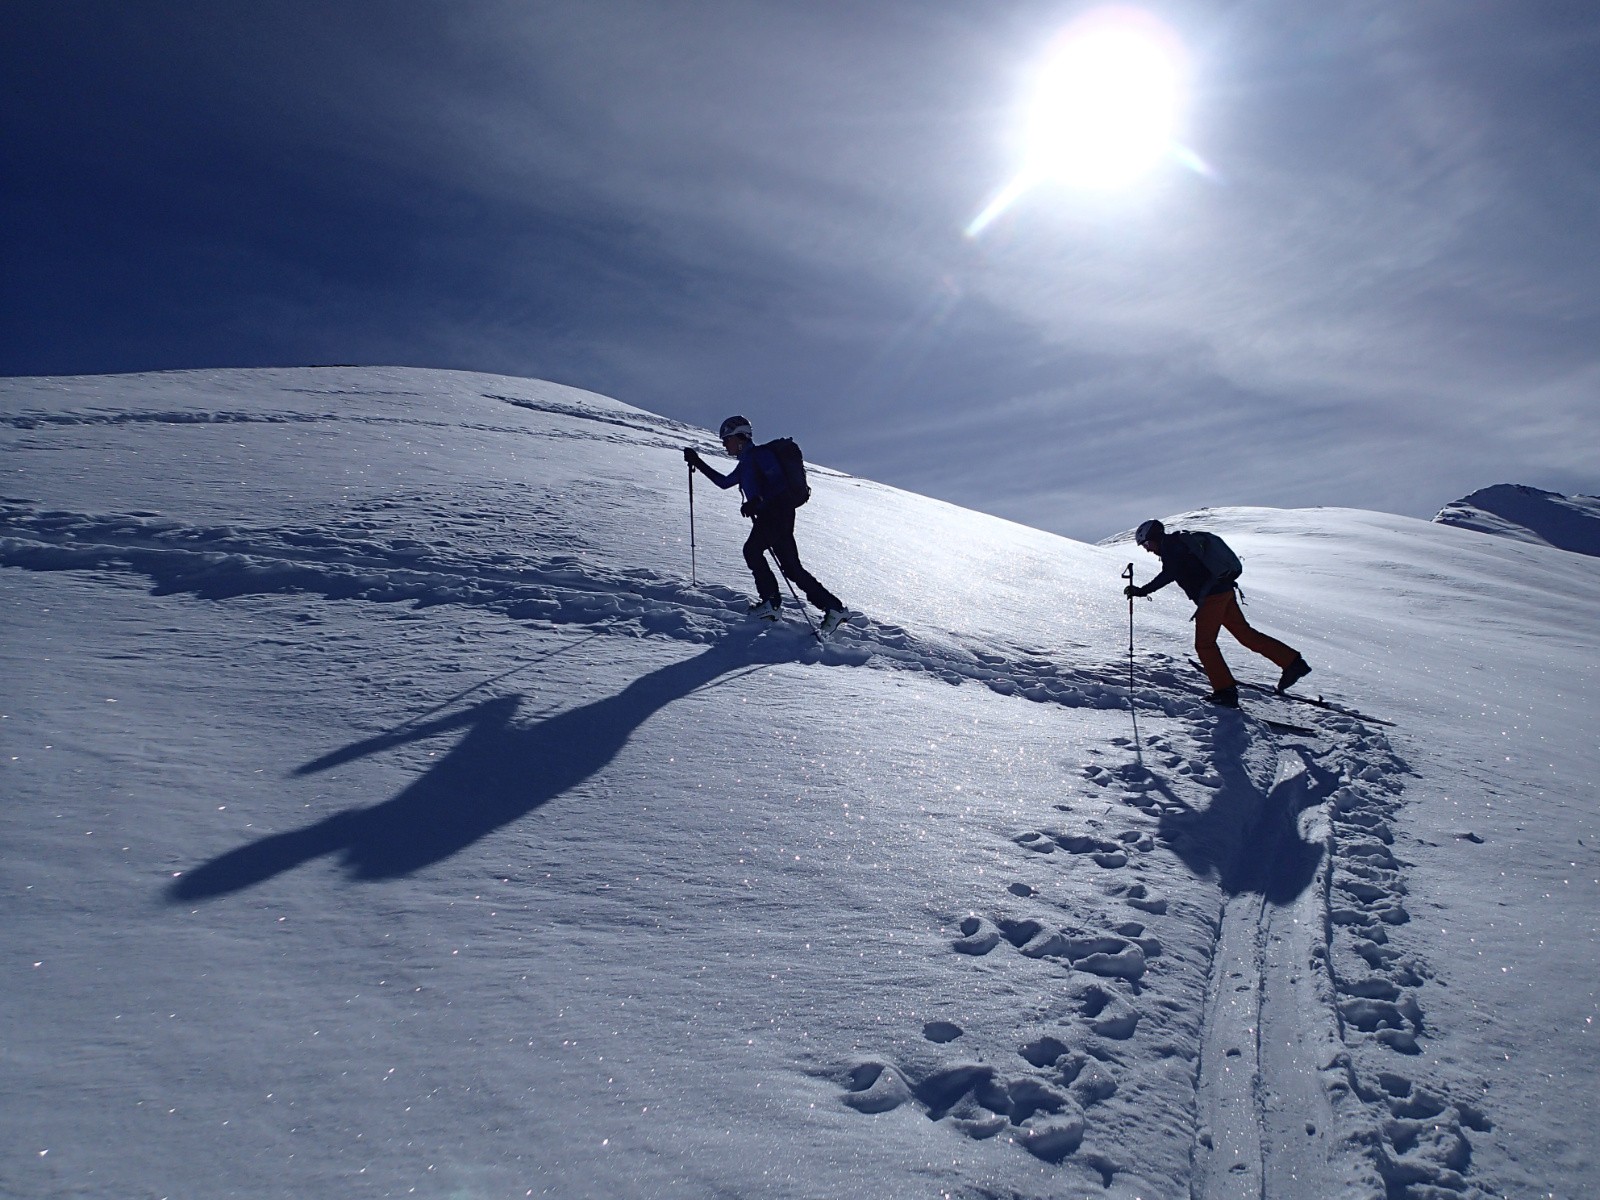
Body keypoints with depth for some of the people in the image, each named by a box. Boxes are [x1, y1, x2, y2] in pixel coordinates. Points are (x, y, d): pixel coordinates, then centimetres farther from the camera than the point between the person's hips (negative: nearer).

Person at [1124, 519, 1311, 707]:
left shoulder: (1170, 545, -7)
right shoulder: (1180, 541, 22)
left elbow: (1169, 575, -20)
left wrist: (1142, 591, -20)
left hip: (1211, 596, -9)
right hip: (1225, 590, 9)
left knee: (1204, 644, -2)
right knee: (1245, 633, 12)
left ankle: (1225, 691, -3)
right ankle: (1293, 662, 11)